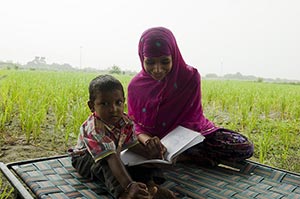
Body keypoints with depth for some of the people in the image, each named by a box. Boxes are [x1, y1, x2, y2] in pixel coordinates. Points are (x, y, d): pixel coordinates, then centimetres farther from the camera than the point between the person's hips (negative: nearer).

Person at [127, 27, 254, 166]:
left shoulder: (190, 77, -15)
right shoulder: (135, 85, -9)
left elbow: (192, 119, -12)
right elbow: (136, 124, -5)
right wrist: (147, 140, -29)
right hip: (157, 141, 2)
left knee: (245, 147, -20)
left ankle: (182, 156, -17)